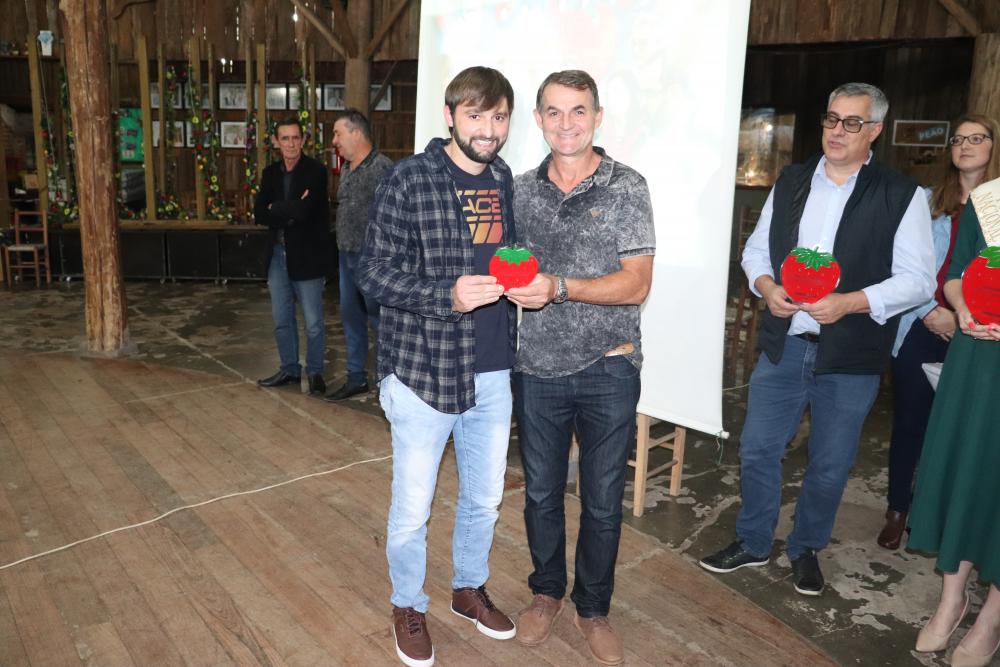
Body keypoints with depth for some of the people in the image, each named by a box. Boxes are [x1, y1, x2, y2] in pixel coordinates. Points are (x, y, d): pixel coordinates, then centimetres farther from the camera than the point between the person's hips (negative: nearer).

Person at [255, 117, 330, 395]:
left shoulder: (315, 170, -10)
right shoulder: (270, 173, 8)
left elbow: (303, 210, -23)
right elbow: (259, 214, -2)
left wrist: (276, 209, -7)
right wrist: (290, 211, -15)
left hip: (306, 255, -6)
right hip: (278, 254, 6)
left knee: (313, 322, 2)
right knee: (281, 319, 14)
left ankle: (315, 372, 19)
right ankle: (289, 369, 29)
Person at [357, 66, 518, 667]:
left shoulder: (507, 182, 5)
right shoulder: (410, 180, -11)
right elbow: (375, 273, -13)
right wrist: (448, 294, -26)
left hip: (492, 375, 5)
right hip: (424, 373, -5)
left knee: (485, 498, 20)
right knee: (413, 509, 10)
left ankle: (470, 588, 46)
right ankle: (409, 607, 37)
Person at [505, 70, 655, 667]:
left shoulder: (626, 187, -5)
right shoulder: (522, 190, 6)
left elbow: (636, 284, -13)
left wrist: (559, 288, -25)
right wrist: (508, 278, -5)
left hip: (607, 370, -2)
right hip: (538, 368, 3)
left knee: (603, 502, 10)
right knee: (541, 493, 16)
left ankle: (593, 608, 33)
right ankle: (547, 591, 40)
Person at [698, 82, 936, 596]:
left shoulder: (901, 196, -5)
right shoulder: (790, 183, 7)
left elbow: (918, 279, -8)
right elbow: (756, 249, 11)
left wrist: (848, 303, -21)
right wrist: (767, 287, -10)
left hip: (850, 358, -3)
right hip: (782, 345, 3)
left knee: (829, 466, 12)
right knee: (757, 449, 10)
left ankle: (805, 549, 36)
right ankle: (752, 542, 32)